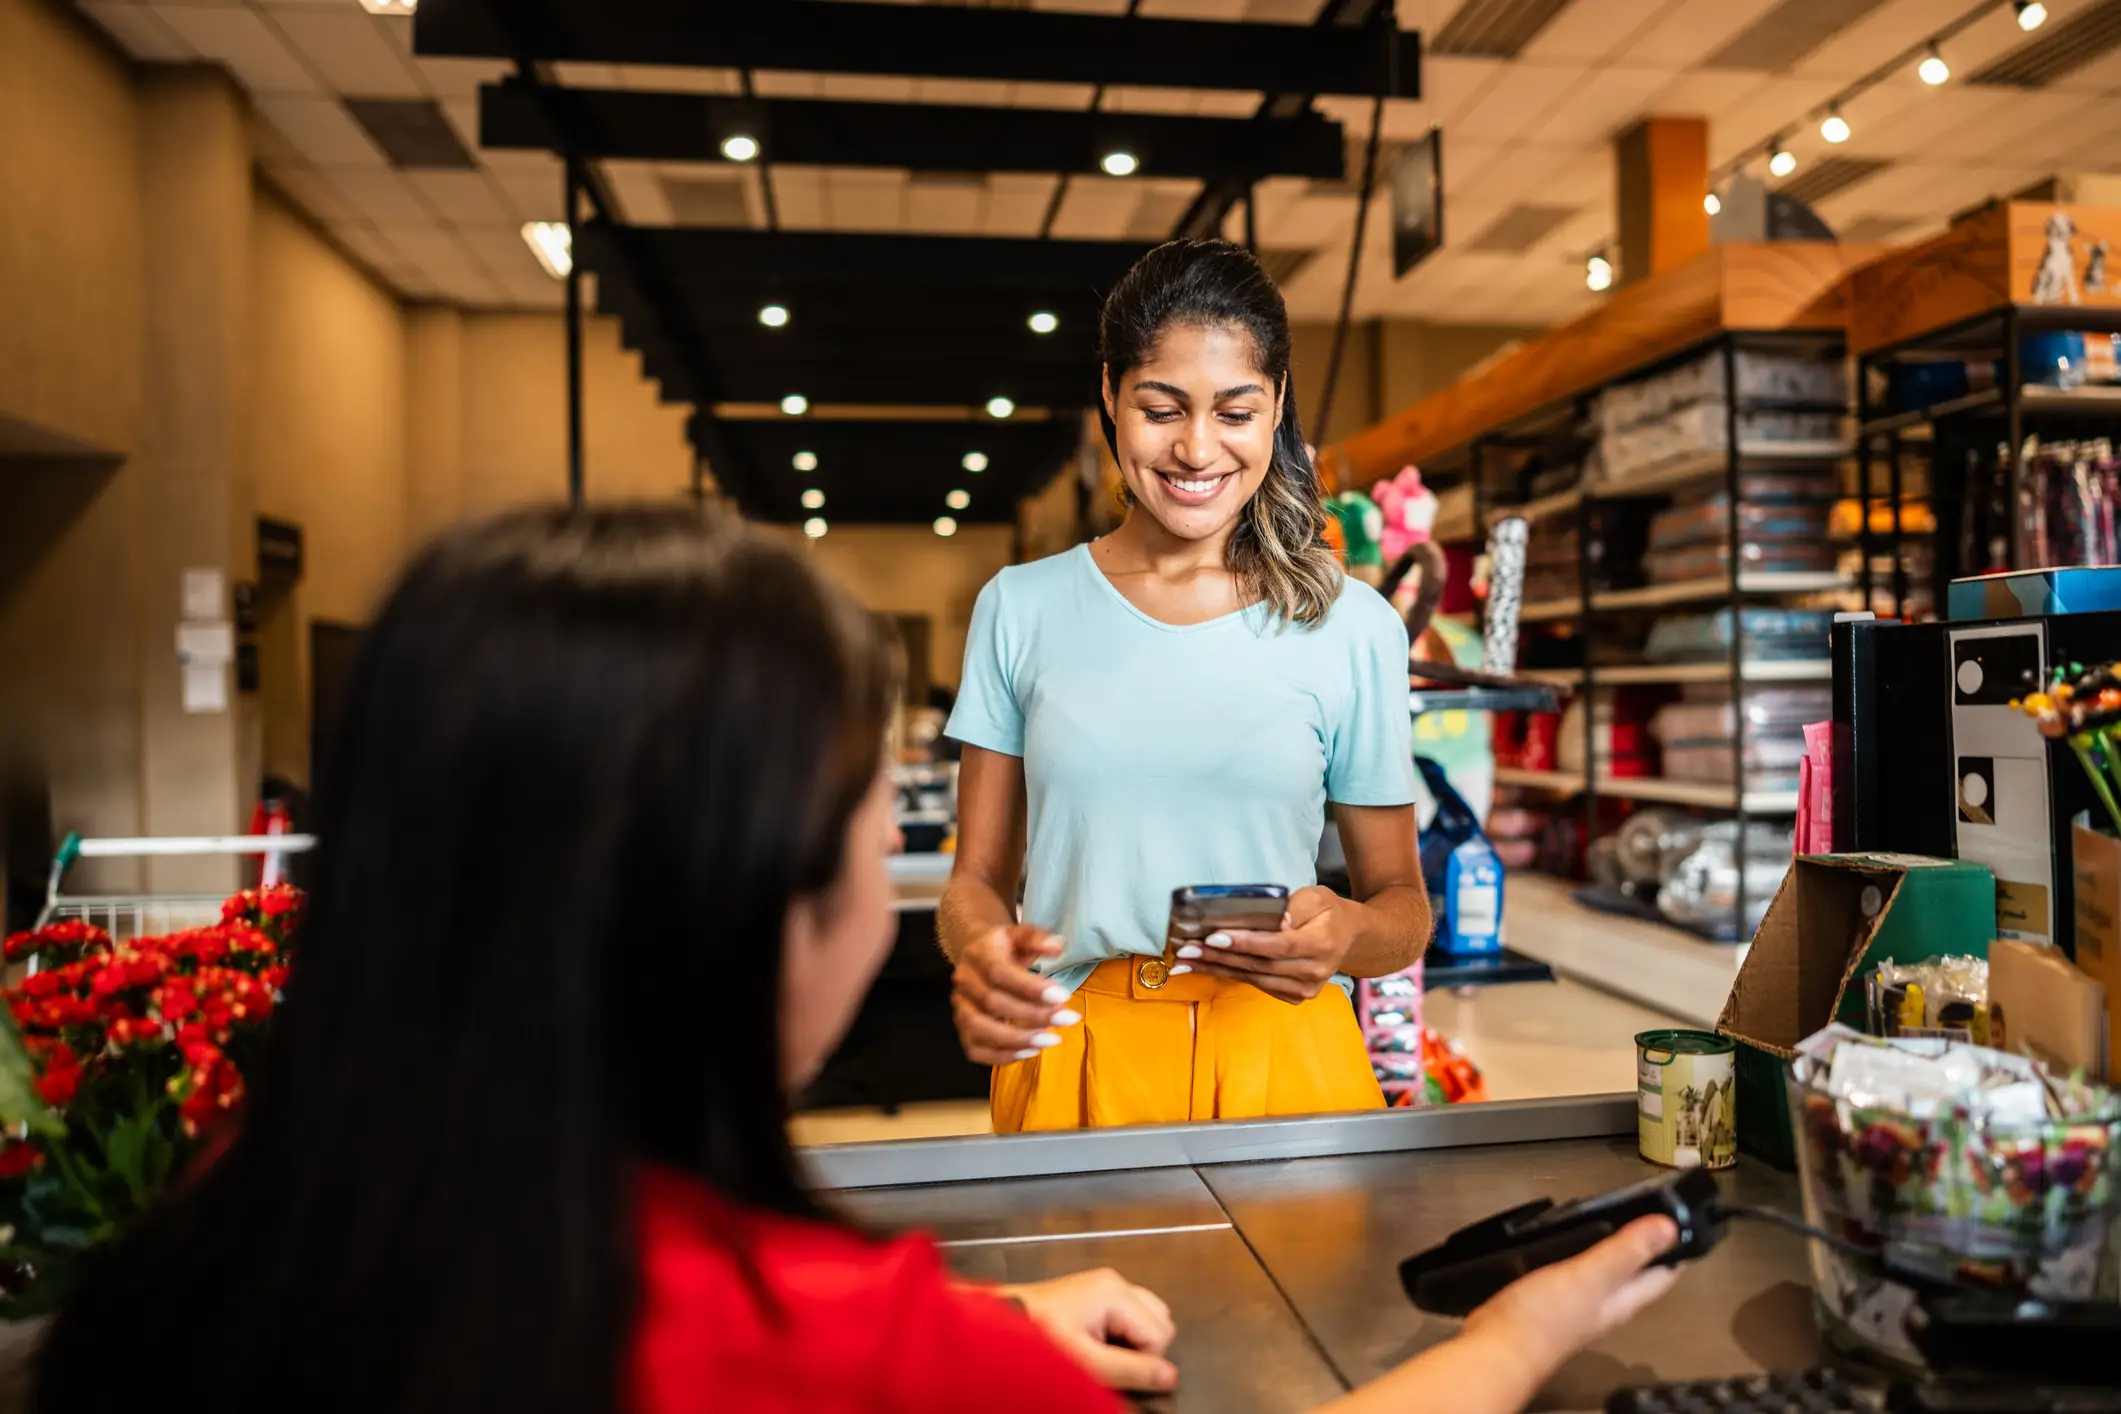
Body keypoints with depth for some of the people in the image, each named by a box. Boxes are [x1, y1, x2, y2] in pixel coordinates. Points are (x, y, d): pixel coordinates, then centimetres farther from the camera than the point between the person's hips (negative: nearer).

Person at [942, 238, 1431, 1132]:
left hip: (1282, 1064, 0)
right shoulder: (1021, 608, 3)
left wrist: (1347, 934, -15)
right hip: (1067, 1068, 1)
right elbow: (979, 877, 6)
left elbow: (1402, 900, 7)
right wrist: (981, 952, -17)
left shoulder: (1350, 626, 0)